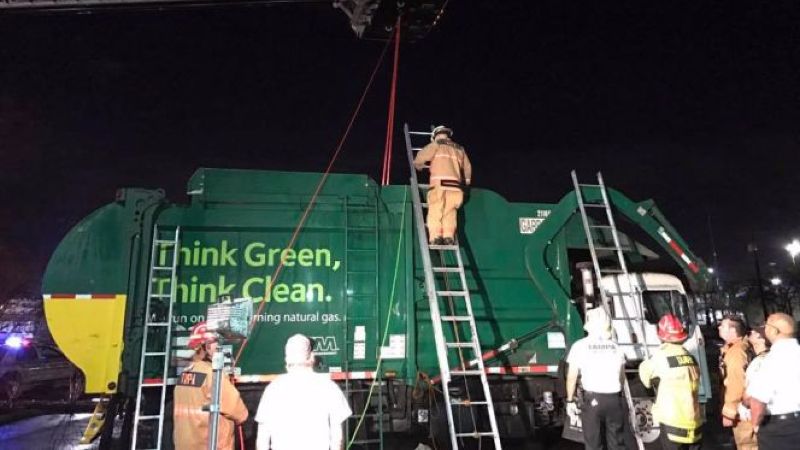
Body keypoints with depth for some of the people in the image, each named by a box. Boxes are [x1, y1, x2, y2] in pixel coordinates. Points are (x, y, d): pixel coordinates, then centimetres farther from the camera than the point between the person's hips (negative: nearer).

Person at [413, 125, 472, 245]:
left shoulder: (436, 145, 11)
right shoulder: (459, 149, 26)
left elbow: (421, 157, 4)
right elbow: (467, 167, 30)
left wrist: (418, 165, 26)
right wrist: (467, 180, 47)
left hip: (439, 183, -4)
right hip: (455, 185, 4)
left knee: (435, 211, -6)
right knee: (450, 212, 4)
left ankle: (435, 236, -20)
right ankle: (449, 236, -13)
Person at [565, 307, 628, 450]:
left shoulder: (580, 346, -4)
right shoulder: (616, 347, 6)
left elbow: (572, 376, -2)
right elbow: (622, 375, 14)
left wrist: (570, 400, 6)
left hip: (592, 399, -2)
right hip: (615, 399, 2)